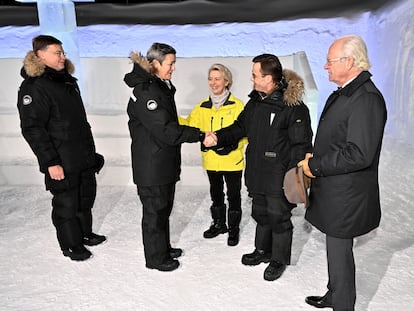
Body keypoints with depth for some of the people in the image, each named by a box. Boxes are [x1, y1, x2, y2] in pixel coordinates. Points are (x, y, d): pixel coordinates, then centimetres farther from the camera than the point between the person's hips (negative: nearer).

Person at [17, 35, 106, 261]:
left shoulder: (67, 80, 12)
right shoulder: (33, 87, -15)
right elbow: (32, 129, -19)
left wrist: (90, 150, 21)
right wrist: (51, 162, -21)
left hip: (85, 157, 9)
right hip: (62, 162, -8)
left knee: (86, 197, 19)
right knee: (66, 204, 6)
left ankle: (85, 234, 39)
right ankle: (70, 245, 25)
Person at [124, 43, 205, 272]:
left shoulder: (162, 87, 11)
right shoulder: (145, 92, -21)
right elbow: (166, 131, -27)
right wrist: (200, 135, -24)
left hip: (165, 162, 9)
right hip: (151, 166, -9)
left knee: (164, 207, 20)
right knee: (154, 211, 6)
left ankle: (163, 248, 38)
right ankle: (156, 257, 24)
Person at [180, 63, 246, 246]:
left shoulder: (237, 105, -9)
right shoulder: (203, 106, 4)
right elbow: (190, 125, 1)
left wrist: (234, 144, -23)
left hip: (232, 161, -4)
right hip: (211, 161, 4)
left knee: (233, 195, 10)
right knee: (216, 194, 20)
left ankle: (233, 229, 28)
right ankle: (218, 224, 39)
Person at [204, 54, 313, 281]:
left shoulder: (294, 107, -18)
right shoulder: (255, 101, 6)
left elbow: (301, 145, -17)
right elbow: (240, 127, 15)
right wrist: (218, 137, -1)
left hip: (279, 178, -7)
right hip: (257, 173, 8)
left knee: (279, 217, 8)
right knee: (260, 214, 21)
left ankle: (279, 260, 31)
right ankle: (263, 251, 43)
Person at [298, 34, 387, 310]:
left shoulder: (367, 98, -20)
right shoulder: (342, 93, 11)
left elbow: (359, 154, -27)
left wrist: (316, 166, -18)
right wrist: (315, 158, 4)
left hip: (345, 196, -9)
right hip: (333, 191, 9)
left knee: (339, 252, 6)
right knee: (336, 249, 23)